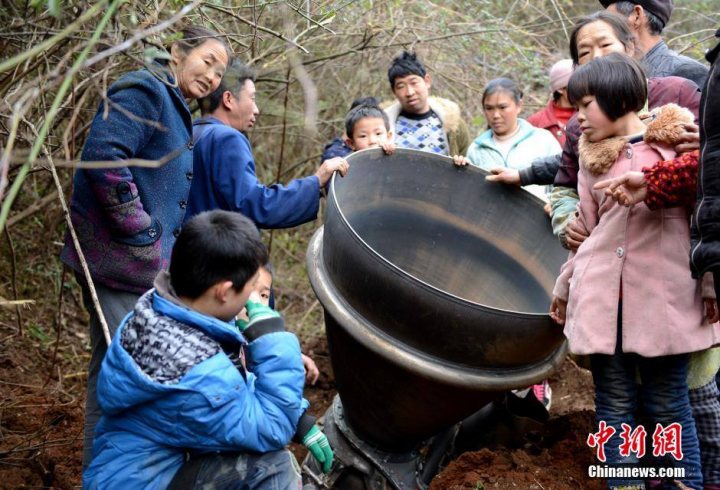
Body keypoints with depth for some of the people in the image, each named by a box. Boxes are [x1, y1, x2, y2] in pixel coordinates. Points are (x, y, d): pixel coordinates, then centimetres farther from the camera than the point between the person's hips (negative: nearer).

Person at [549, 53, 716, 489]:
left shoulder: (681, 139, 1)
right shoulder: (593, 160, 11)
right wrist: (564, 285, 23)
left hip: (664, 296, -3)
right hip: (603, 297, 3)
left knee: (668, 404, 4)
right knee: (615, 402, 6)